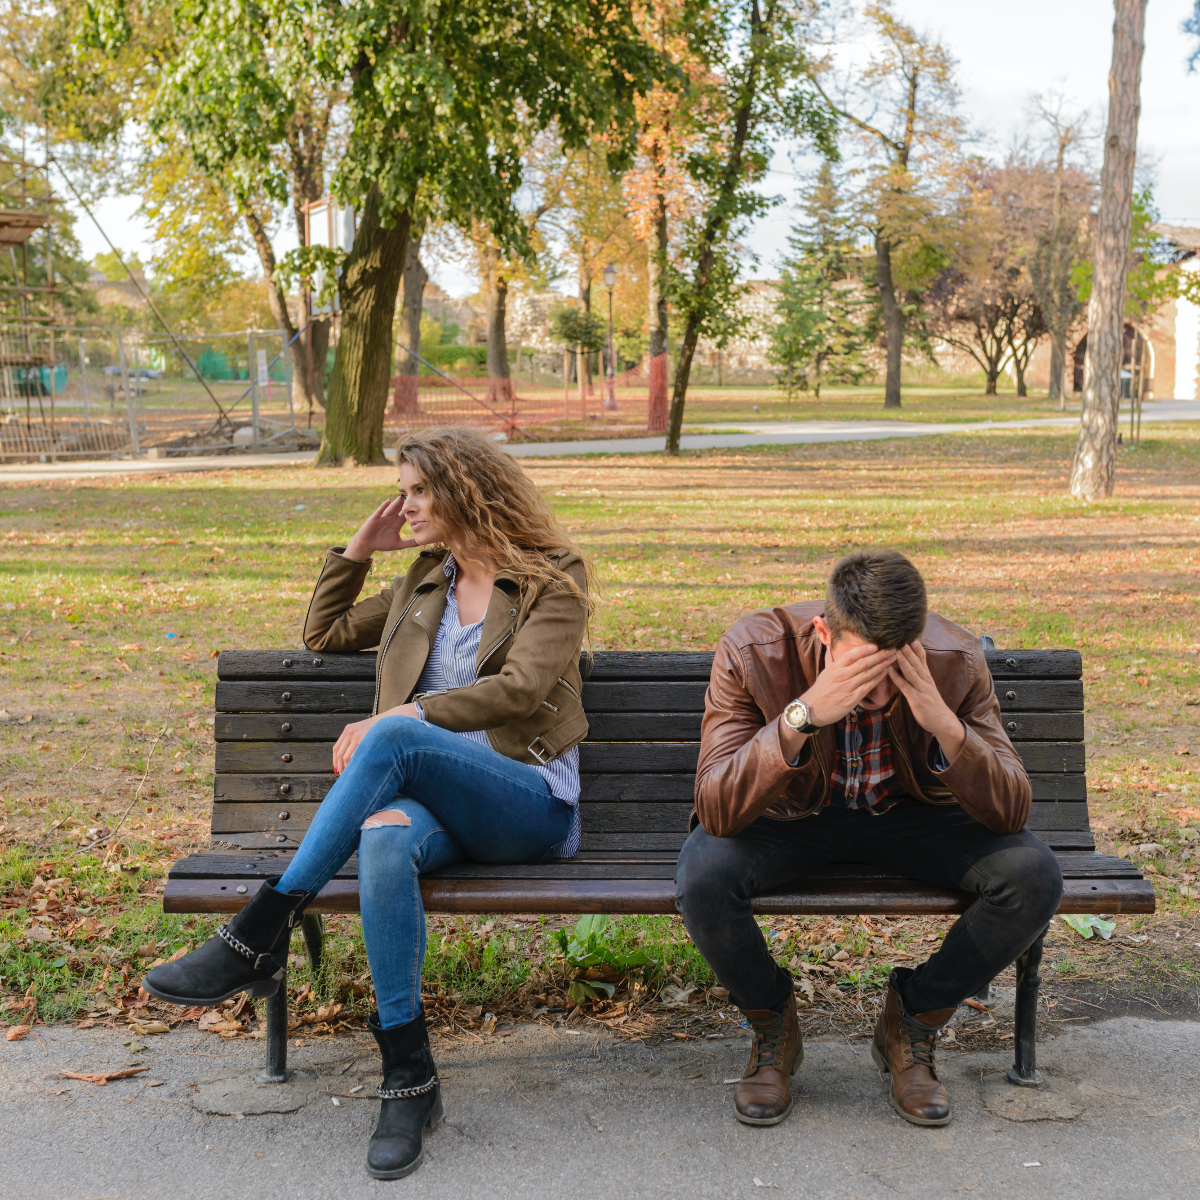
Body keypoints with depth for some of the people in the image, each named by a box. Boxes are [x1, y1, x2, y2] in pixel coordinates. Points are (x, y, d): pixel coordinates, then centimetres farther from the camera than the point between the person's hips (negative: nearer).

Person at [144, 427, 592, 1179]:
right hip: (434, 798, 4)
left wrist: (393, 720, -16)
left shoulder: (554, 579, 5)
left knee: (395, 738, -35)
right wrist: (358, 550, 20)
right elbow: (324, 634, 33)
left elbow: (518, 689, -10)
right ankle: (410, 1080, -32)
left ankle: (262, 934, -31)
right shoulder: (425, 582, 24)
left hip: (532, 806, -4)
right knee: (386, 836, -36)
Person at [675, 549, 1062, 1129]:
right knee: (703, 877, -33)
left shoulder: (954, 660, -23)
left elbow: (1010, 812, -22)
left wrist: (945, 724, -39)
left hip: (912, 815, 2)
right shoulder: (753, 651, -27)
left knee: (1033, 876, -25)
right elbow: (716, 810, -34)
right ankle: (772, 1026, 0)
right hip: (791, 815, -1)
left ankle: (911, 1023, 2)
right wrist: (803, 714, -46)